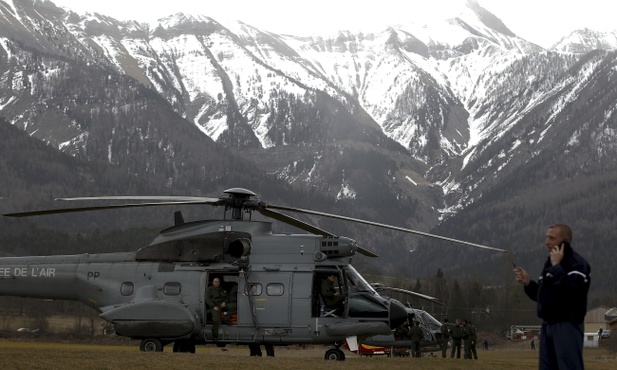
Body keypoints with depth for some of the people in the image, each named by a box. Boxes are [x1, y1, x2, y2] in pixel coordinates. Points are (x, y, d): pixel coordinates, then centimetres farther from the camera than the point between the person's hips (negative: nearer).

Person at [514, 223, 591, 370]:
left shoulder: (577, 263, -11)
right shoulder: (549, 262, 17)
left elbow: (571, 289, -28)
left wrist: (557, 266, -19)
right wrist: (528, 283, 6)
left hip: (567, 325, -9)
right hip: (548, 325, 9)